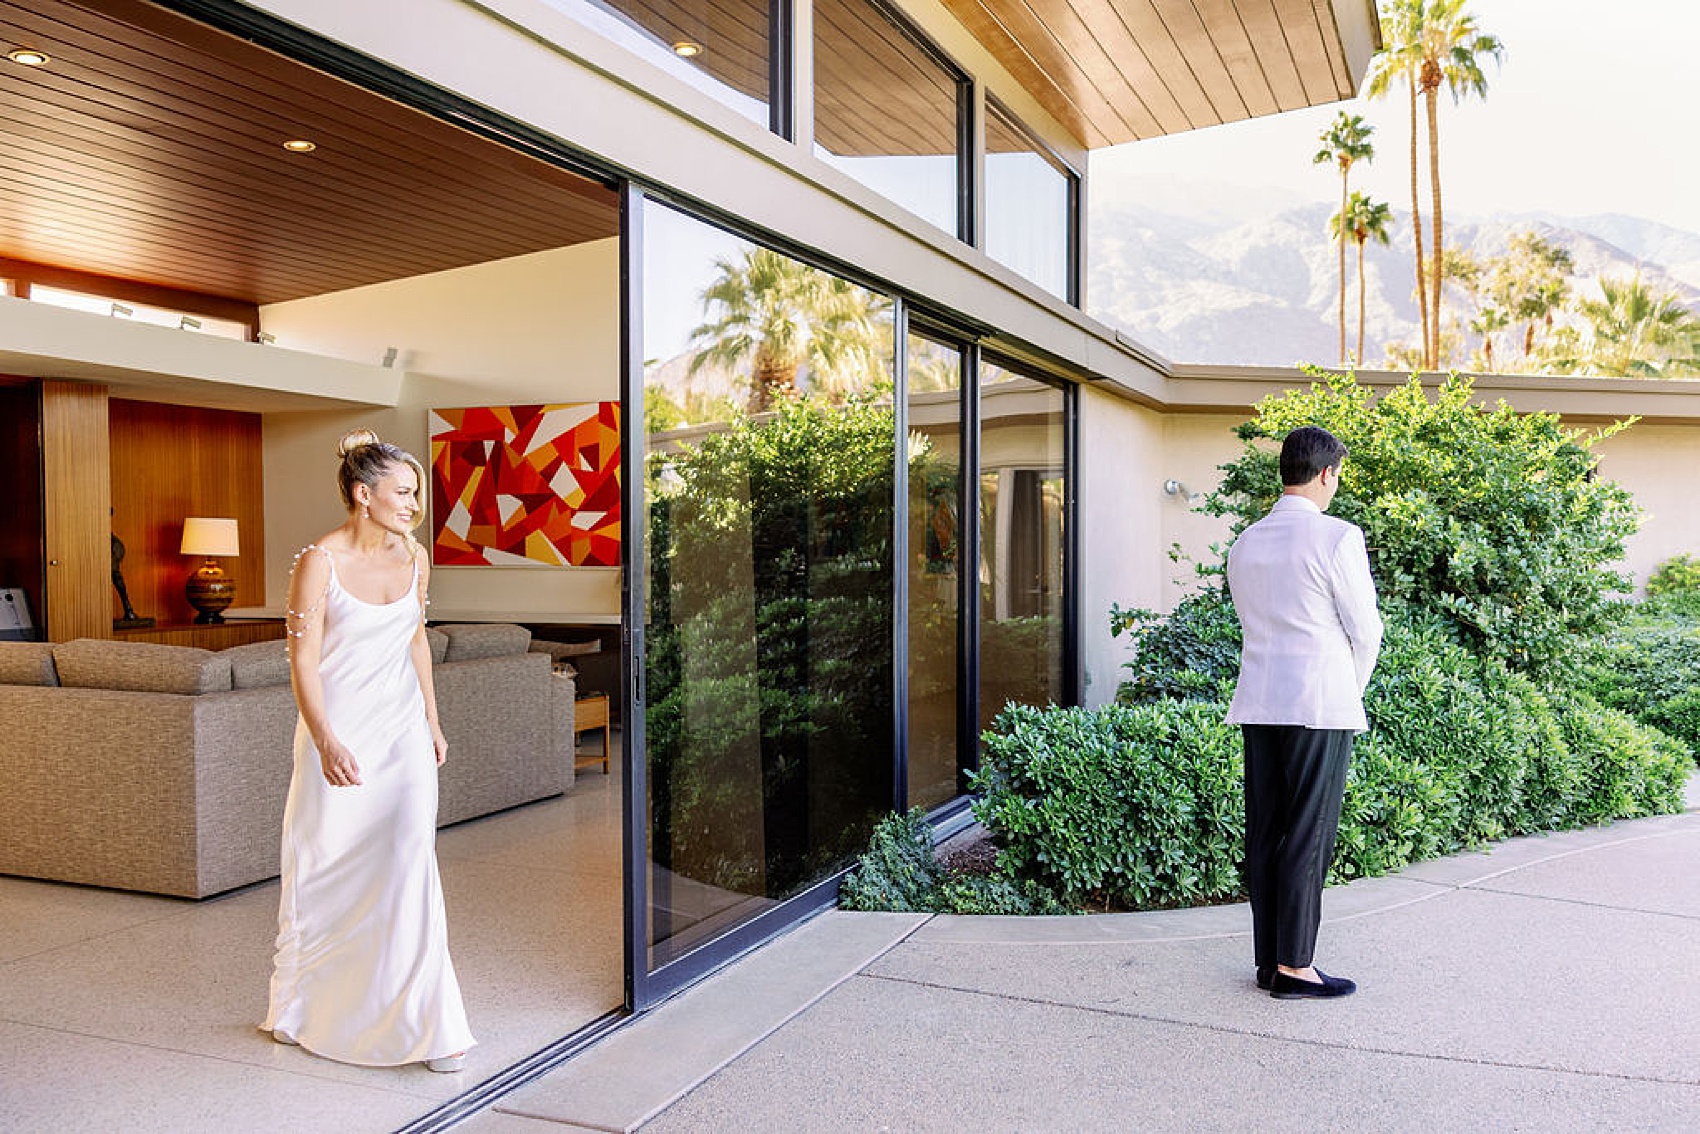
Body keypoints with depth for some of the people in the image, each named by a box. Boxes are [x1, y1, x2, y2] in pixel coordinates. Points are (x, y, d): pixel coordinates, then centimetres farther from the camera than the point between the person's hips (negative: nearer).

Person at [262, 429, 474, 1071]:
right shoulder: (319, 562, -13)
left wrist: (432, 721, 15)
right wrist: (325, 742, -24)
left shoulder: (414, 557, 3)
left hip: (402, 731, 3)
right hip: (338, 732, -3)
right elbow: (302, 660, -14)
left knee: (409, 862, -4)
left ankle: (429, 1024, 3)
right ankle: (300, 1009, 36)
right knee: (324, 868, 10)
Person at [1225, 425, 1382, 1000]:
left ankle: (1269, 959, 18)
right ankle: (1293, 968, 5)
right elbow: (1366, 630, -5)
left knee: (1264, 833, 10)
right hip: (1320, 704, -6)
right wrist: (1353, 690, 13)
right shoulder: (1338, 537, -10)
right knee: (1307, 837, 0)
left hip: (1258, 704, 6)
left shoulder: (1245, 542, 9)